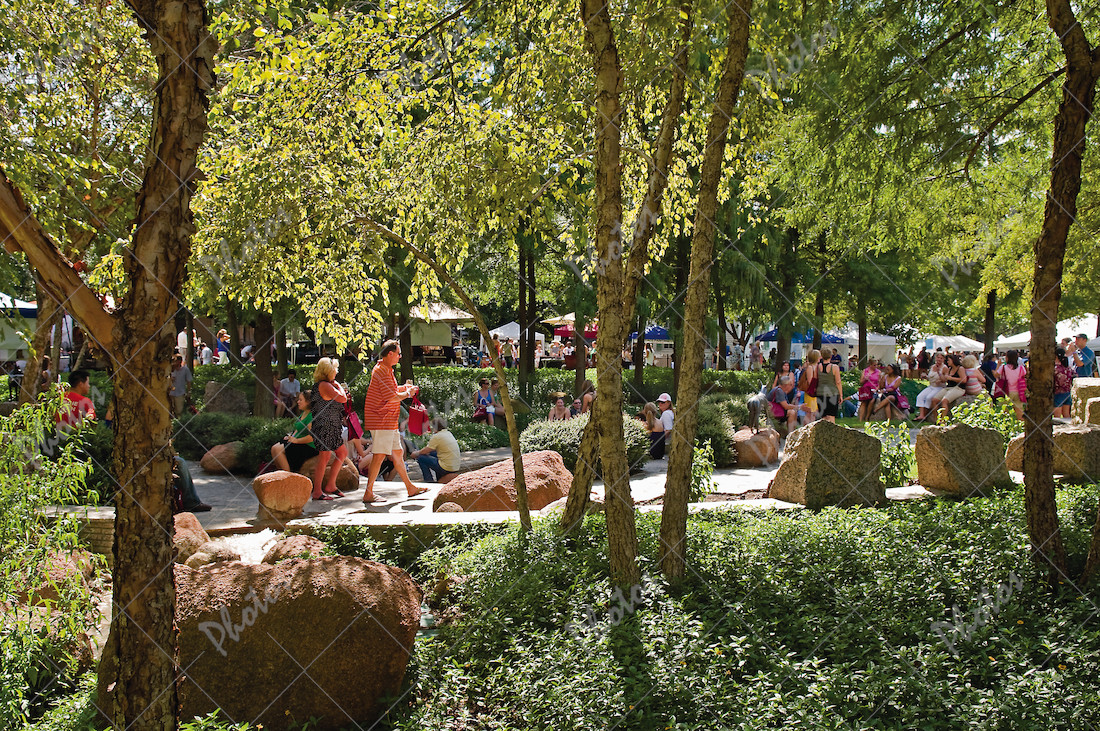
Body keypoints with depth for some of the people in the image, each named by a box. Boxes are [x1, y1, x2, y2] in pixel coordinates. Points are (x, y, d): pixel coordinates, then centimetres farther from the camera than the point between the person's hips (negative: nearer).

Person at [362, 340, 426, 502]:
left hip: (389, 421, 11)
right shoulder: (381, 370, -16)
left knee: (398, 453, 15)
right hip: (381, 420, -11)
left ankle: (410, 488, 23)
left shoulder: (387, 370, 18)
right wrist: (407, 393, -5)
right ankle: (368, 493, -7)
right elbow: (392, 397, -21)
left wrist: (403, 388, 19)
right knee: (380, 455, -10)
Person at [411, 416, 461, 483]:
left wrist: (415, 453, 15)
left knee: (421, 458, 1)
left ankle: (429, 480, 0)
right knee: (431, 453, 26)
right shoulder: (448, 433, 11)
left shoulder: (437, 437, -14)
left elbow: (425, 451, -3)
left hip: (447, 468, -8)